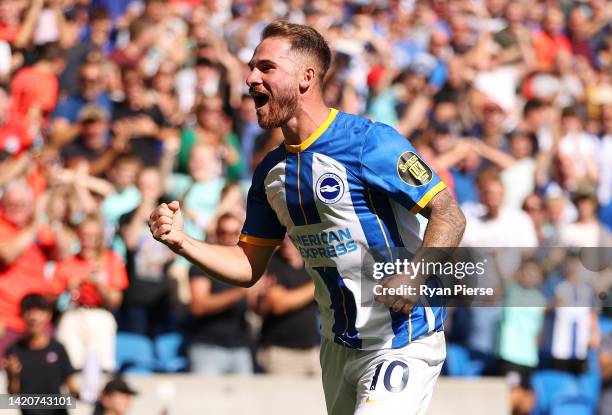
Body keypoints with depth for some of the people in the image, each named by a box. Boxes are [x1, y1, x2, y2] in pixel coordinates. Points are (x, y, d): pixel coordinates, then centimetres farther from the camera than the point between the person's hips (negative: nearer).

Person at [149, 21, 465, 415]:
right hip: (339, 348, 8)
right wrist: (181, 242, -3)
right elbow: (249, 266, 14)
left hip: (403, 342, -8)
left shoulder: (368, 141, -14)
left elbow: (449, 215, -17)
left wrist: (417, 275, -34)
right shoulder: (270, 172, 9)